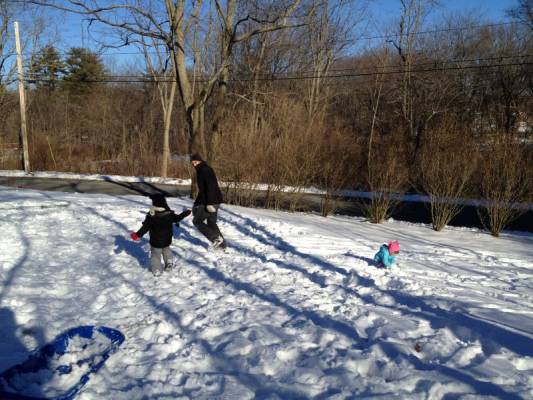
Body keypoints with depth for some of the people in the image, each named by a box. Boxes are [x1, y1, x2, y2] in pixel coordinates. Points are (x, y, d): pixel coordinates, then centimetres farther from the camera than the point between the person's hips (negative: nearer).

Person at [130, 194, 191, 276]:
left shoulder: (151, 216, -19)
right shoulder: (169, 214, -11)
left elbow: (145, 227, -16)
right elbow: (177, 218, 7)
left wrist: (137, 235, -6)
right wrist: (185, 213, 24)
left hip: (155, 242, -3)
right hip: (167, 240, 3)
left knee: (155, 254, 13)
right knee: (166, 250, 30)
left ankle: (157, 270, 10)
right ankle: (169, 262, 21)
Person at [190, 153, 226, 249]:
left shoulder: (206, 170, -14)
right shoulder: (200, 171, 16)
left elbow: (211, 187, -24)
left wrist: (209, 203, -29)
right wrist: (197, 203, 24)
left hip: (212, 201, -10)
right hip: (212, 201, 10)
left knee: (197, 221, -3)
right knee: (211, 222, 13)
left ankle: (216, 238, -5)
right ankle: (221, 243, 16)